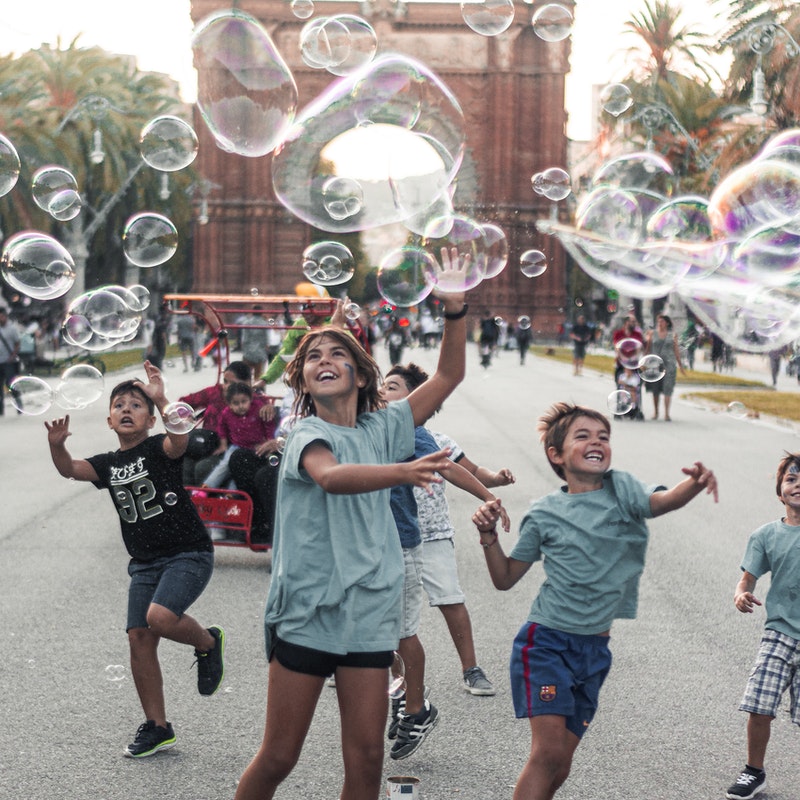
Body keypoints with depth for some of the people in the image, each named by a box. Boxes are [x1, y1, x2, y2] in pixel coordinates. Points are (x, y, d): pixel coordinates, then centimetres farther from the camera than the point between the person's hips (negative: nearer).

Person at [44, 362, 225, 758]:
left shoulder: (159, 448, -6)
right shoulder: (108, 464, 10)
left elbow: (180, 439, -29)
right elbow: (69, 468, -5)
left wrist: (161, 399, -44)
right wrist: (57, 443, -26)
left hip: (189, 553, -6)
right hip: (145, 562, 6)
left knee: (160, 618, -27)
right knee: (139, 637, 0)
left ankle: (207, 642, 7)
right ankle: (157, 728, 12)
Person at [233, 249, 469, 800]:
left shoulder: (382, 429, 9)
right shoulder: (307, 435, -6)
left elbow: (449, 375, 10)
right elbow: (331, 477, -29)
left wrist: (455, 306, -3)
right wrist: (403, 472, -46)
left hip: (369, 616, 4)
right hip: (306, 613, -4)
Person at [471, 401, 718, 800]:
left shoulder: (621, 487, 1)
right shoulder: (544, 513, 0)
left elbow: (660, 501, -22)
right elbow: (505, 578, 6)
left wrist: (693, 484, -44)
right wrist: (488, 536, -11)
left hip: (594, 648, 3)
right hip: (547, 641, -3)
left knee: (559, 768, 7)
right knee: (549, 751, -16)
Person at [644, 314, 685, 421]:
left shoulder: (673, 336, 8)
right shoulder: (652, 334, 7)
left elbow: (676, 351, 12)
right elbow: (647, 349, 7)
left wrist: (680, 365, 12)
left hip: (669, 364, -1)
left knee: (667, 389, -8)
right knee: (655, 389, 6)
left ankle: (666, 413, -10)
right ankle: (655, 411, 20)